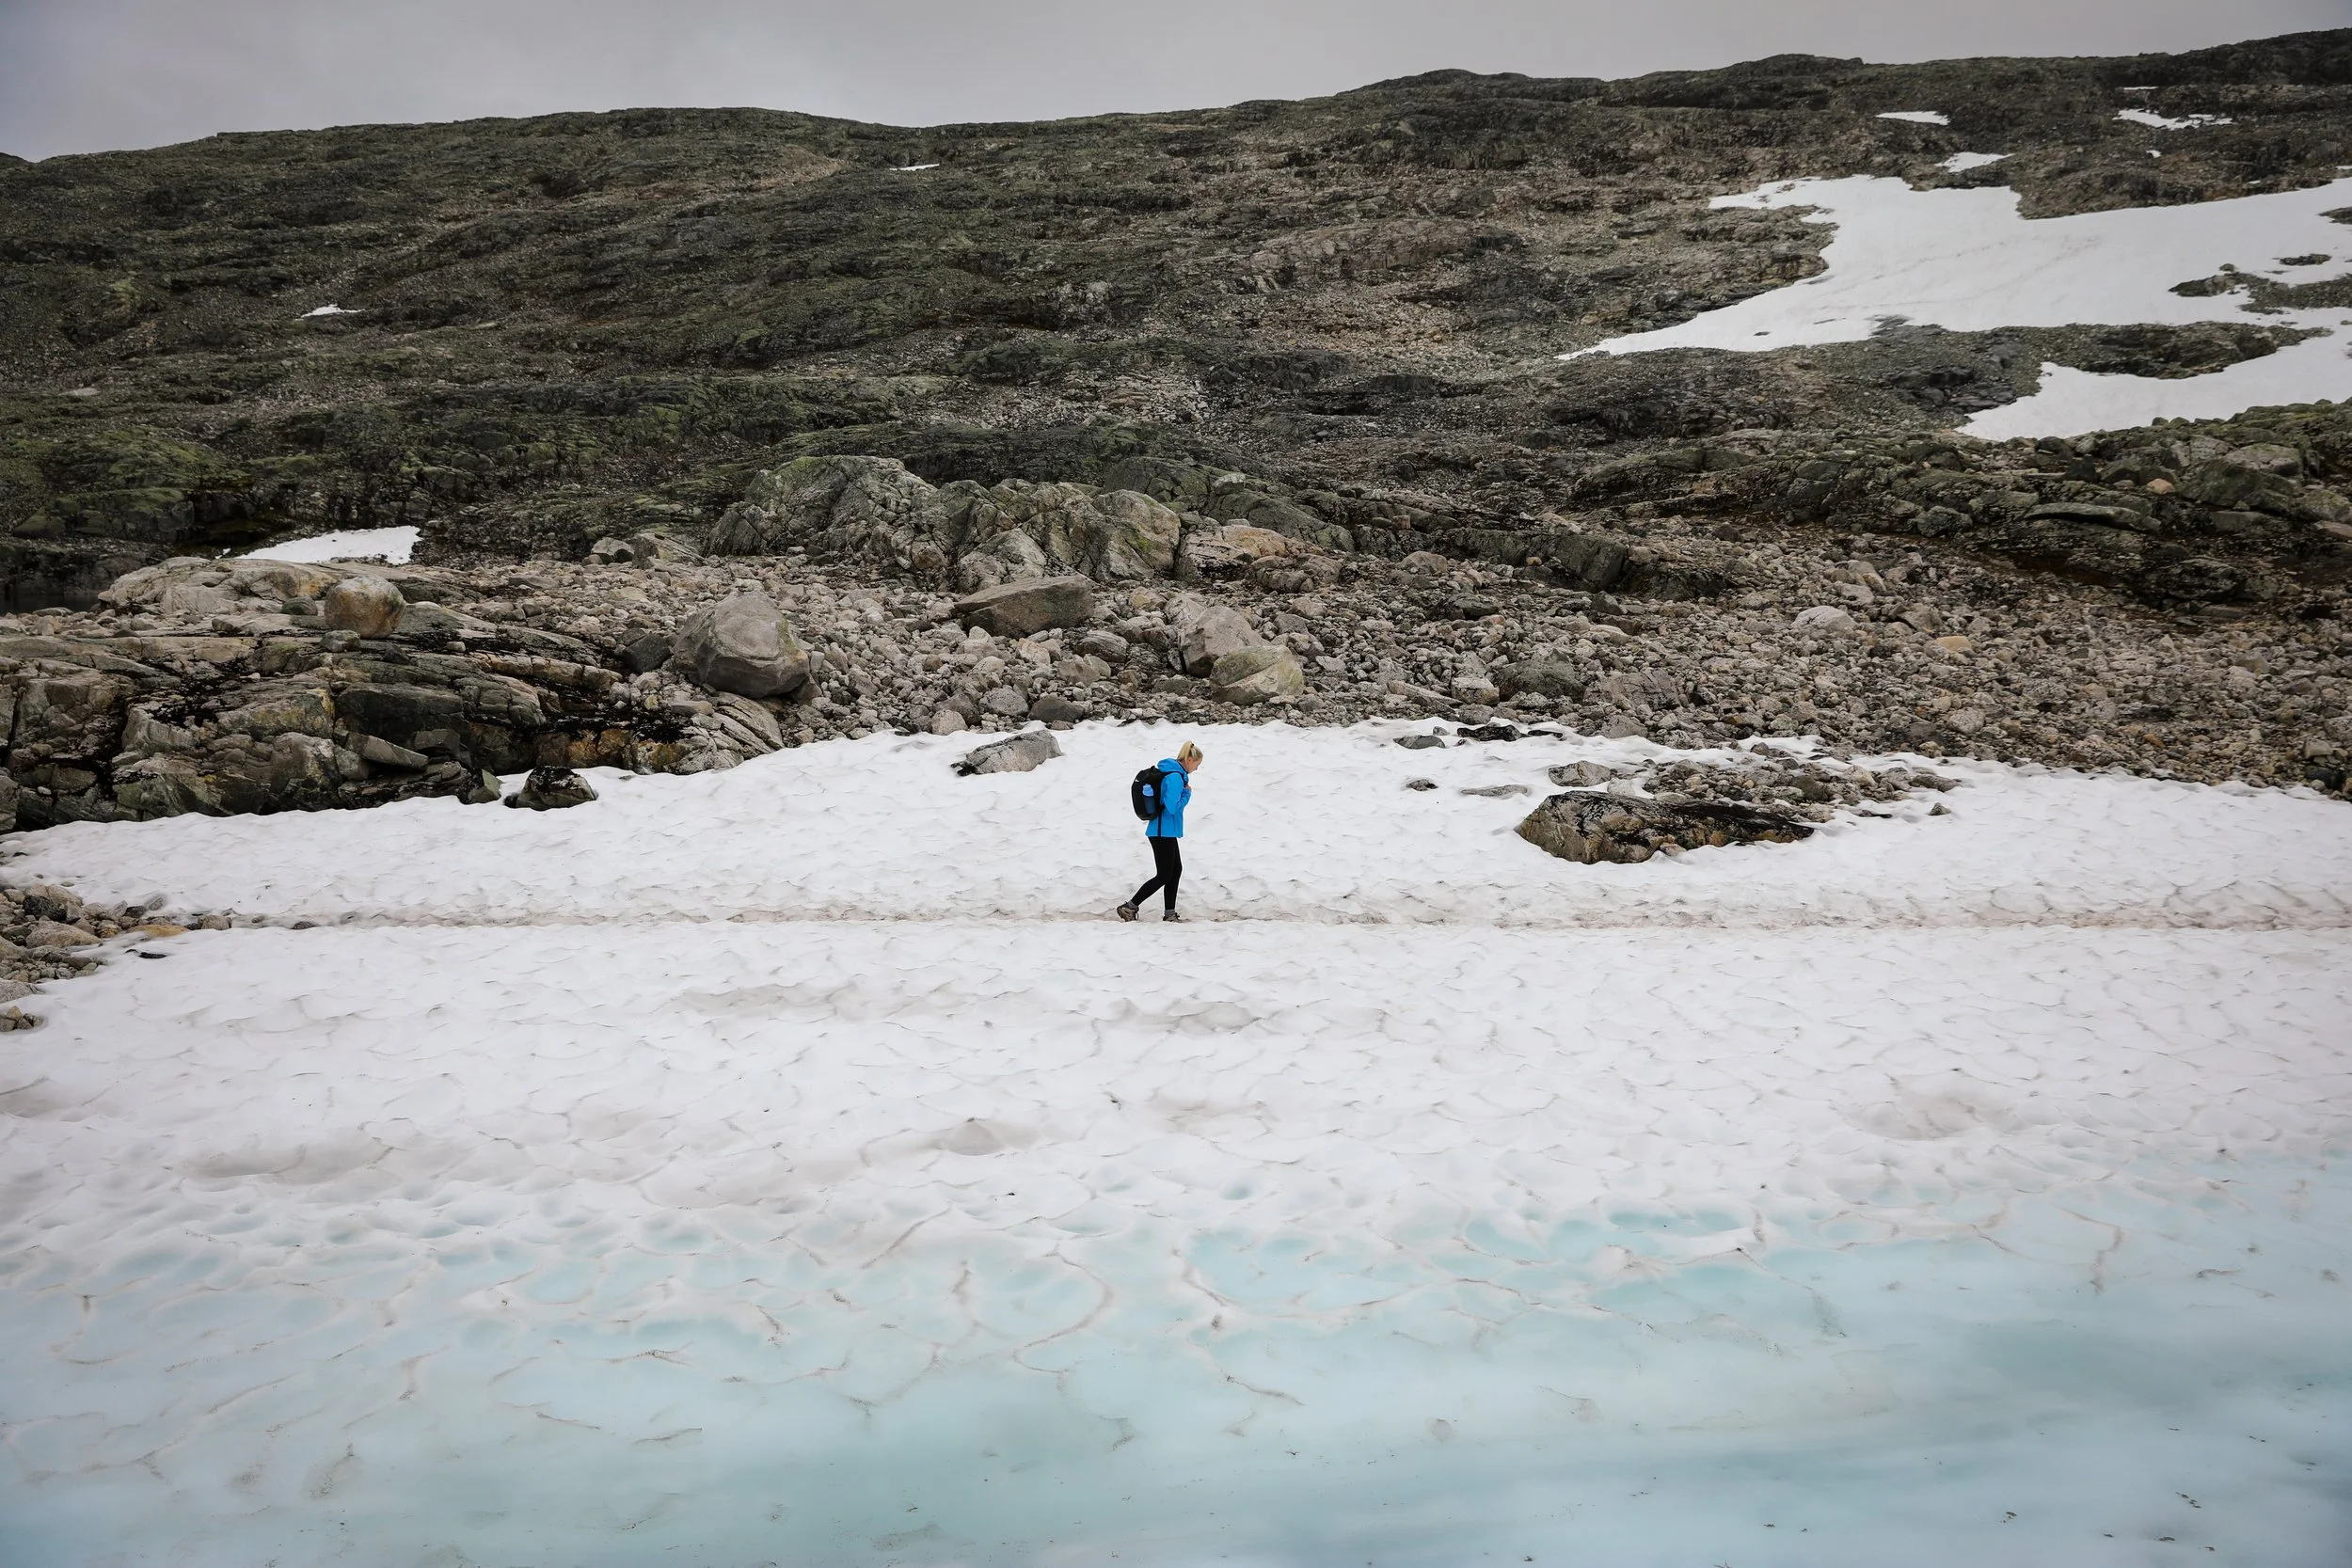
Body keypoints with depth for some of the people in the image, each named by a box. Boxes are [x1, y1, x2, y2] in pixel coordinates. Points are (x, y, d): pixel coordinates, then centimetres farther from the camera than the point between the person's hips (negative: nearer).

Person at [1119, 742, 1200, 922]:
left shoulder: (1172, 773, 11)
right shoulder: (1176, 777, -20)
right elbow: (1172, 807, -26)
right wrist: (1187, 793, -11)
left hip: (1165, 832, 10)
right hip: (1163, 833, -10)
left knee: (1176, 870, 14)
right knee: (1164, 876, -3)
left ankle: (1169, 913, 19)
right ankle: (1129, 907, 0)